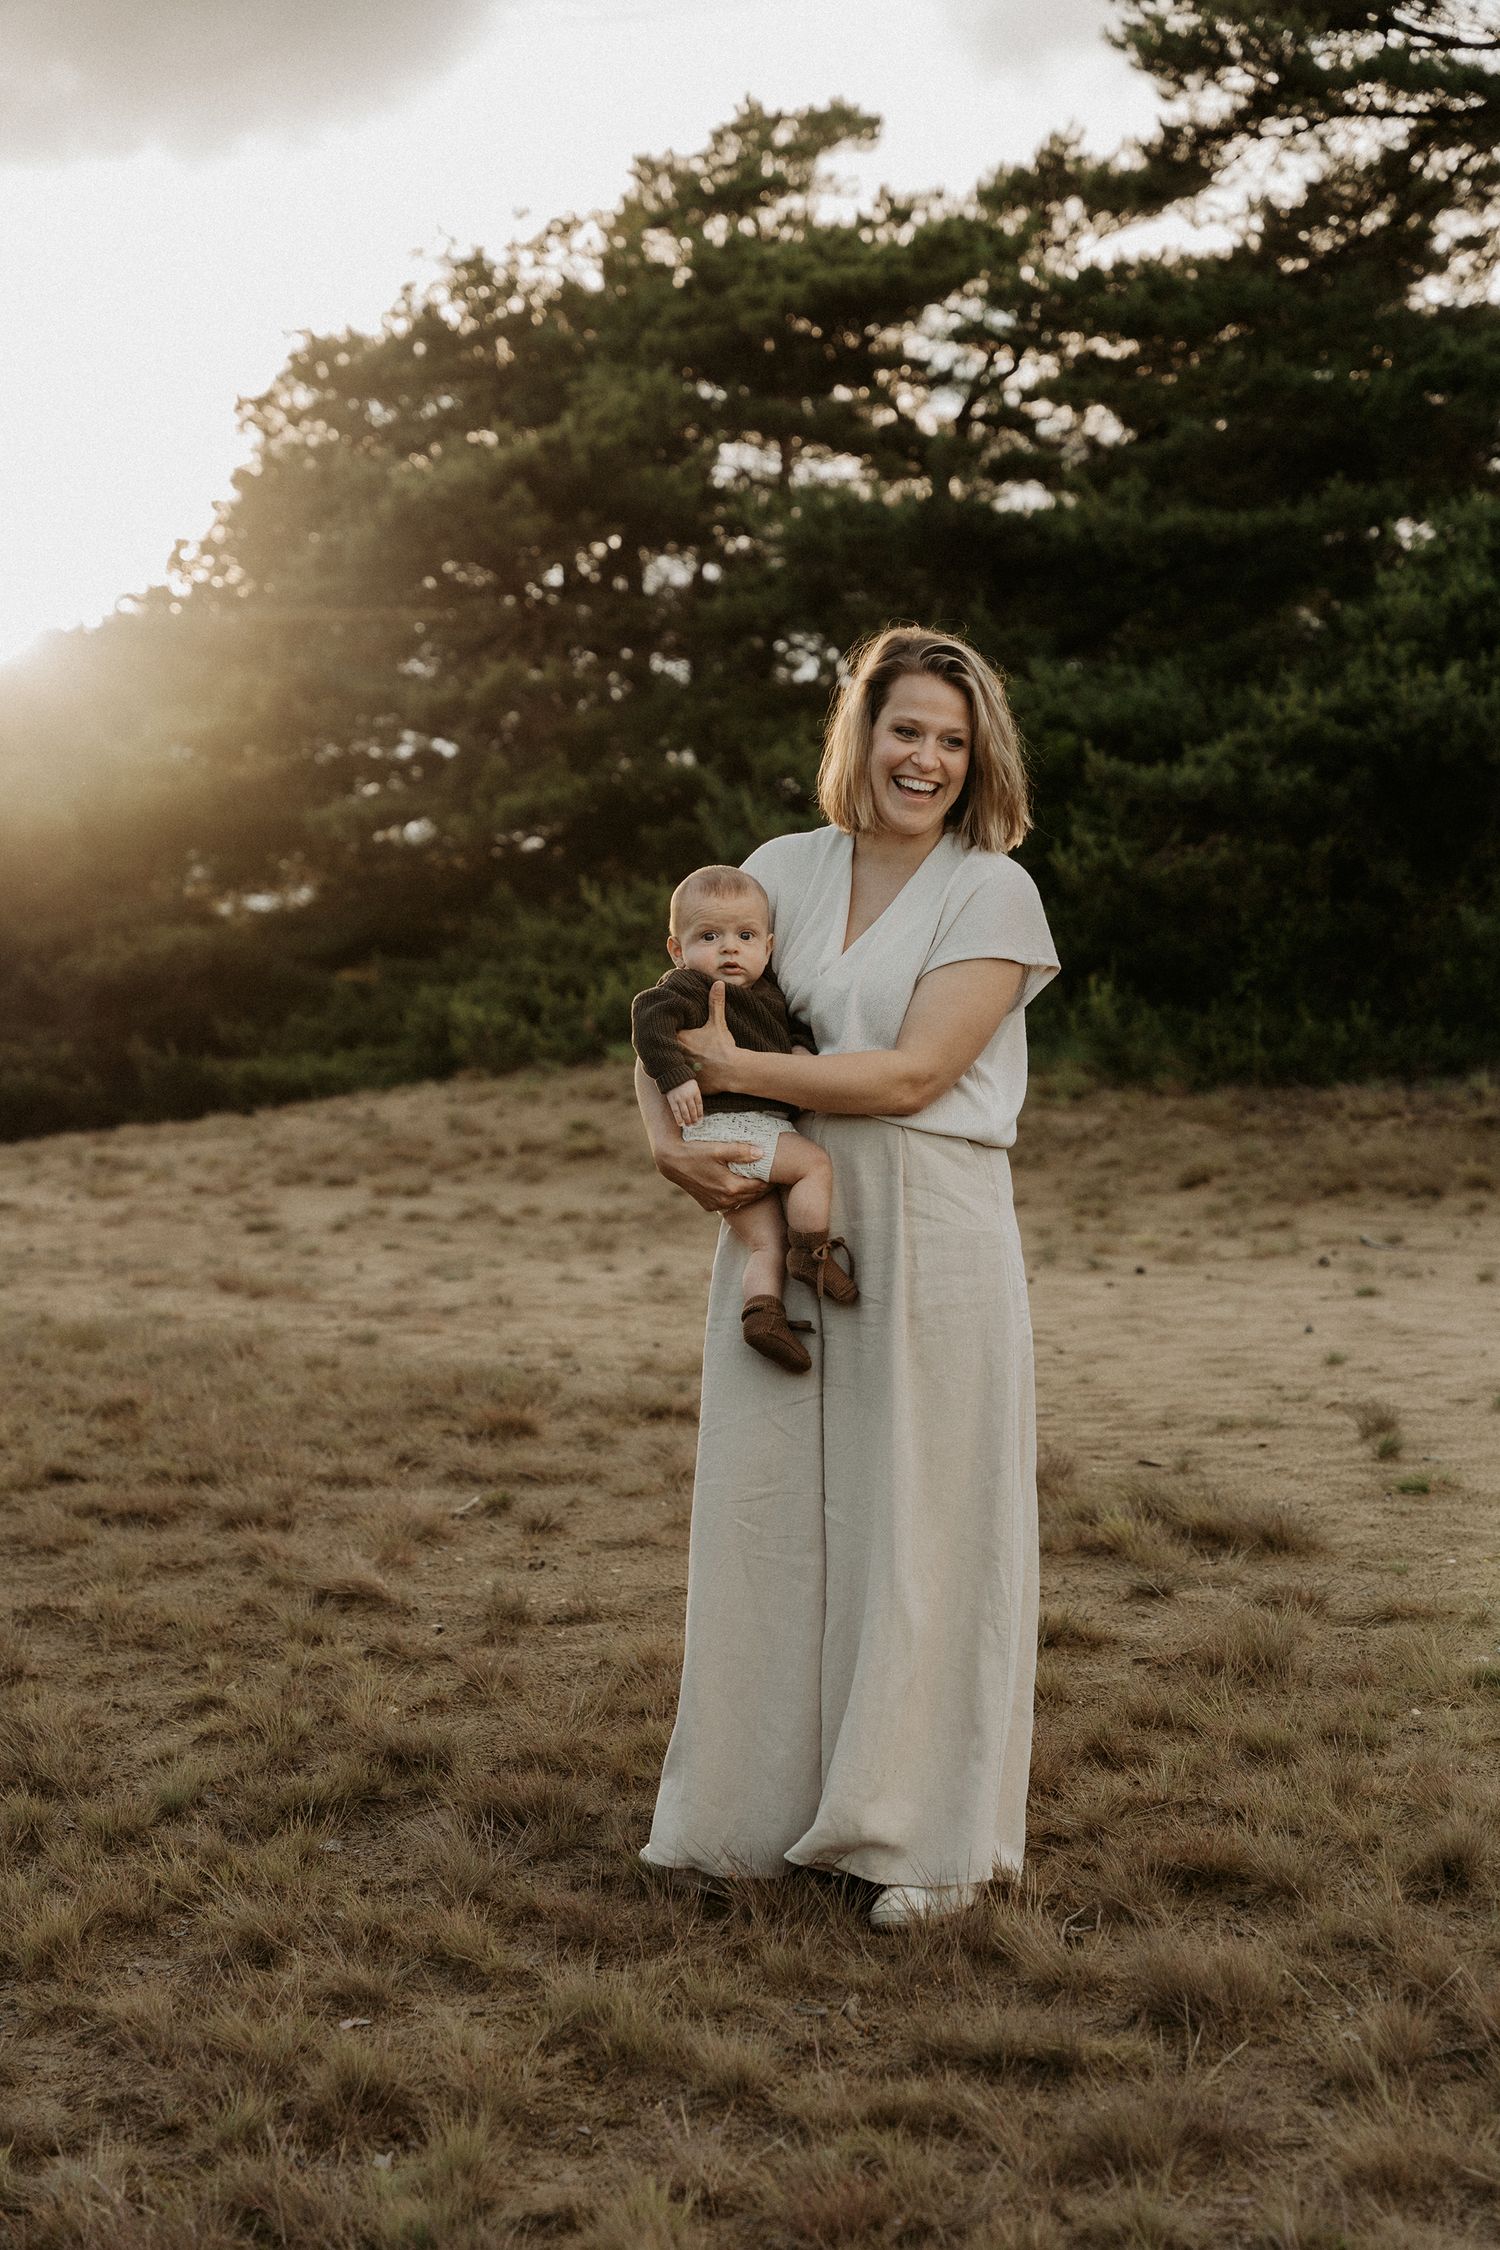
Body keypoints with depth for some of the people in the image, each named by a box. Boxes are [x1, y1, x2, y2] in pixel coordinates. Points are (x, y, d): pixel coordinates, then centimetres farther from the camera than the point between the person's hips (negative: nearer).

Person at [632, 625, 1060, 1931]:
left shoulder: (992, 893, -3)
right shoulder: (784, 870, 10)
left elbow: (912, 1073, -13)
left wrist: (736, 1069, -13)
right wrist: (667, 1135, -9)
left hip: (928, 1233, -4)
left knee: (921, 1520, 2)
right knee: (773, 1510, 8)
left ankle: (930, 1834, 15)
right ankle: (769, 1804, 22)